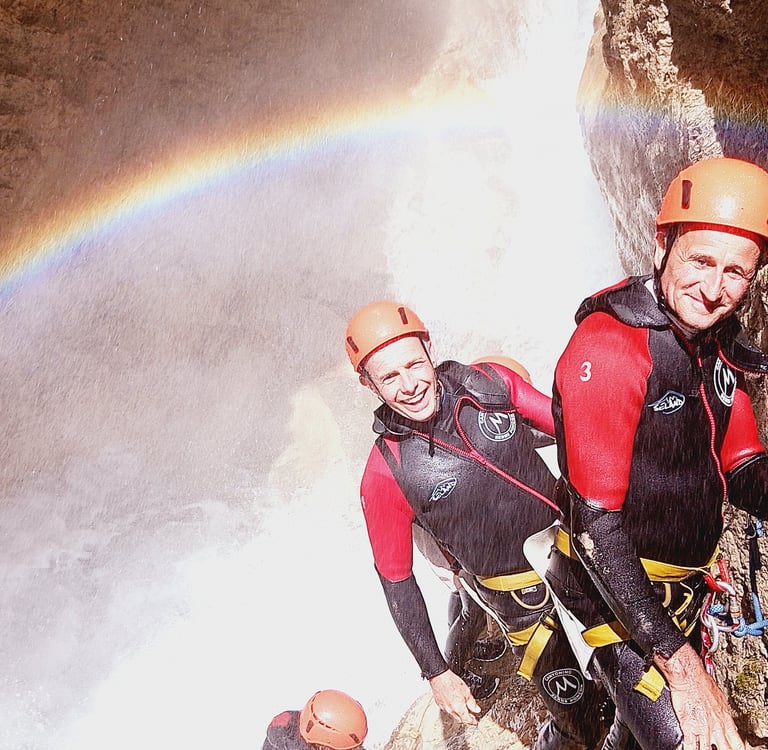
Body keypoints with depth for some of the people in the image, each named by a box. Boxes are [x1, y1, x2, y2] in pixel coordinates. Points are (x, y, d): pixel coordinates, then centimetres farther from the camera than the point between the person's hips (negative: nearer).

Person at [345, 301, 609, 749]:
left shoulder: (489, 383, -14)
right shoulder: (386, 475, -20)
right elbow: (395, 579, -8)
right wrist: (436, 673, -7)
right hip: (525, 602, -3)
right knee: (578, 711, 7)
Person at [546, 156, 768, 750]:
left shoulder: (719, 349, 0)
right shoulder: (607, 345, -26)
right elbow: (595, 521, -27)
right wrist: (680, 662, -27)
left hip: (684, 587, 8)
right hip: (617, 587, -7)